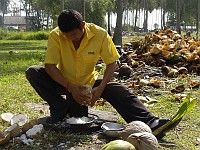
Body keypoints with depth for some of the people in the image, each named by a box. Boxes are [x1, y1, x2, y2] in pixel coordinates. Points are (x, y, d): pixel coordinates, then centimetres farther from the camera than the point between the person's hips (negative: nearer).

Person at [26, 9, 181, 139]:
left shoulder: (100, 34, -20)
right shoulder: (56, 36, -22)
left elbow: (111, 63, -14)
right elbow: (50, 66, -23)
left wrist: (100, 88, -29)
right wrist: (70, 87, -36)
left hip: (89, 82, 0)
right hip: (64, 82, 0)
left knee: (119, 91, -24)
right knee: (33, 72, -24)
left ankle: (151, 123, -32)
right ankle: (60, 109, -13)